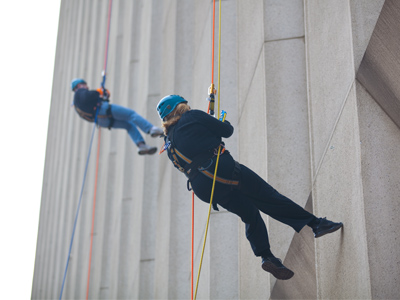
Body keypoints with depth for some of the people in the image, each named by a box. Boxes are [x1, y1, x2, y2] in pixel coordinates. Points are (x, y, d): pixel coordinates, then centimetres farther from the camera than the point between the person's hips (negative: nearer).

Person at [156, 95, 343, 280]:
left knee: (250, 214, 16)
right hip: (222, 169, -6)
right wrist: (225, 123, 28)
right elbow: (226, 131, 5)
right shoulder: (192, 117, 3)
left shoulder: (169, 143, 19)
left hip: (202, 188, 6)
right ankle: (316, 223, -2)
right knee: (268, 198, -2)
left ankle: (266, 256, 5)